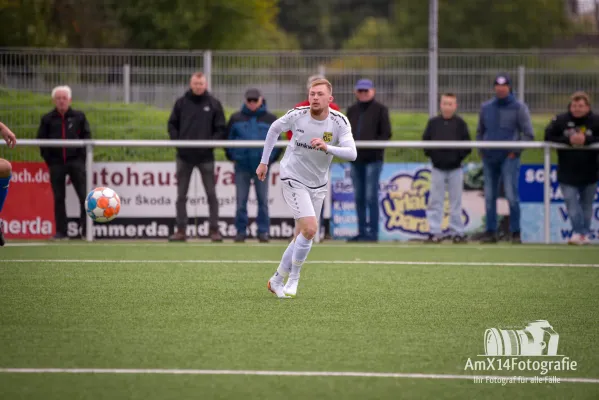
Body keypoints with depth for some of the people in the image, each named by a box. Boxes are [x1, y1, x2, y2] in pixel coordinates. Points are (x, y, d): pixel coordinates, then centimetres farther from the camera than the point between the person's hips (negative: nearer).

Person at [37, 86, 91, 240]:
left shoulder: (79, 117, 5)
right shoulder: (48, 119, 5)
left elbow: (86, 137, 7)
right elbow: (41, 140, 8)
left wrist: (82, 157, -1)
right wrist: (49, 160, 1)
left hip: (76, 161, -1)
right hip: (56, 163, 1)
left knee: (84, 195, -9)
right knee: (58, 198, 2)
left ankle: (85, 229, -2)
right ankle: (61, 232, 6)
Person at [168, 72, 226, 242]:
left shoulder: (214, 104, 2)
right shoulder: (181, 103, 5)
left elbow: (221, 129, 2)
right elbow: (172, 124, 8)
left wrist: (211, 142, -12)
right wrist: (177, 140, -7)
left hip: (206, 156, -1)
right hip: (184, 156, 2)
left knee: (211, 194, 1)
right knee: (181, 195, 4)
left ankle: (214, 230, 5)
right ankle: (181, 230, 10)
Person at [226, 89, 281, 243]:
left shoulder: (270, 119, 6)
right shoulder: (236, 118, 6)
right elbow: (228, 138, 10)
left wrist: (271, 158, 2)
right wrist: (232, 156, 4)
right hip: (242, 166, 0)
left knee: (263, 200, 2)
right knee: (241, 201, 1)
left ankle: (263, 231, 6)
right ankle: (241, 231, 7)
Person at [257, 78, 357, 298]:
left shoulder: (340, 122, -13)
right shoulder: (297, 115, -14)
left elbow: (352, 153, -24)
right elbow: (275, 128, 6)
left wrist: (327, 148, -41)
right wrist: (264, 162, 9)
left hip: (318, 185, 4)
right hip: (293, 179, -4)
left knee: (302, 237, 8)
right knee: (310, 229, -20)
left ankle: (277, 280, 25)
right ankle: (293, 276, -2)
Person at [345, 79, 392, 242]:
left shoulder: (380, 109, 0)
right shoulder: (352, 110, 17)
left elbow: (386, 133, -5)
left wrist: (375, 146, -19)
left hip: (373, 159, -6)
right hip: (356, 159, 6)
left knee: (371, 196, -8)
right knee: (359, 197, 8)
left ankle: (373, 232, -6)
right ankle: (361, 231, 14)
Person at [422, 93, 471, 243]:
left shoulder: (460, 123, -1)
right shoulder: (433, 122, 3)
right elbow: (425, 141, 5)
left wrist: (459, 155, -13)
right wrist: (431, 153, -8)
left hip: (455, 169, -1)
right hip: (438, 168, 1)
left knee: (456, 201, 5)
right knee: (435, 201, 2)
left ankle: (457, 232, 10)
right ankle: (435, 232, 5)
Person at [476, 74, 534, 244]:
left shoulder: (519, 107, 1)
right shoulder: (486, 107, 12)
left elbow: (528, 134, -1)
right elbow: (480, 131, 22)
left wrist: (516, 151, -9)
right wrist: (481, 149, 8)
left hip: (509, 158, -4)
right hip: (489, 158, 4)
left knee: (511, 195, -10)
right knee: (489, 196, 4)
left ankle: (515, 233, -6)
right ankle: (490, 231, 8)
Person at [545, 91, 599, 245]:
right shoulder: (560, 120, -4)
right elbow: (548, 136, -7)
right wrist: (568, 140, -20)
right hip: (567, 173, 0)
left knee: (586, 204, 10)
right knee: (571, 202, -9)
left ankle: (584, 233, 21)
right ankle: (578, 232, -7)